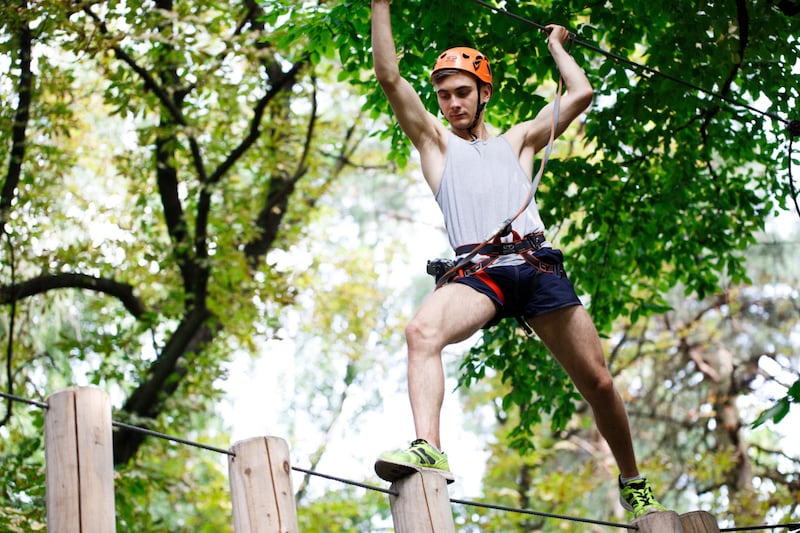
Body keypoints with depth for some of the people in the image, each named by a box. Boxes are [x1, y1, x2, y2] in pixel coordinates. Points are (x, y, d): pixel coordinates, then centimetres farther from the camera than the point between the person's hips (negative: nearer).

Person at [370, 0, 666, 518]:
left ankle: (633, 482, 20)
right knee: (422, 330, -35)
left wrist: (557, 45, 38)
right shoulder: (434, 140, 22)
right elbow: (389, 77, 12)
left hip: (538, 266, 2)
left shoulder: (517, 141, 27)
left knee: (599, 383, 0)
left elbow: (581, 94, 24)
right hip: (477, 272, -2)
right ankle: (428, 447, -48)